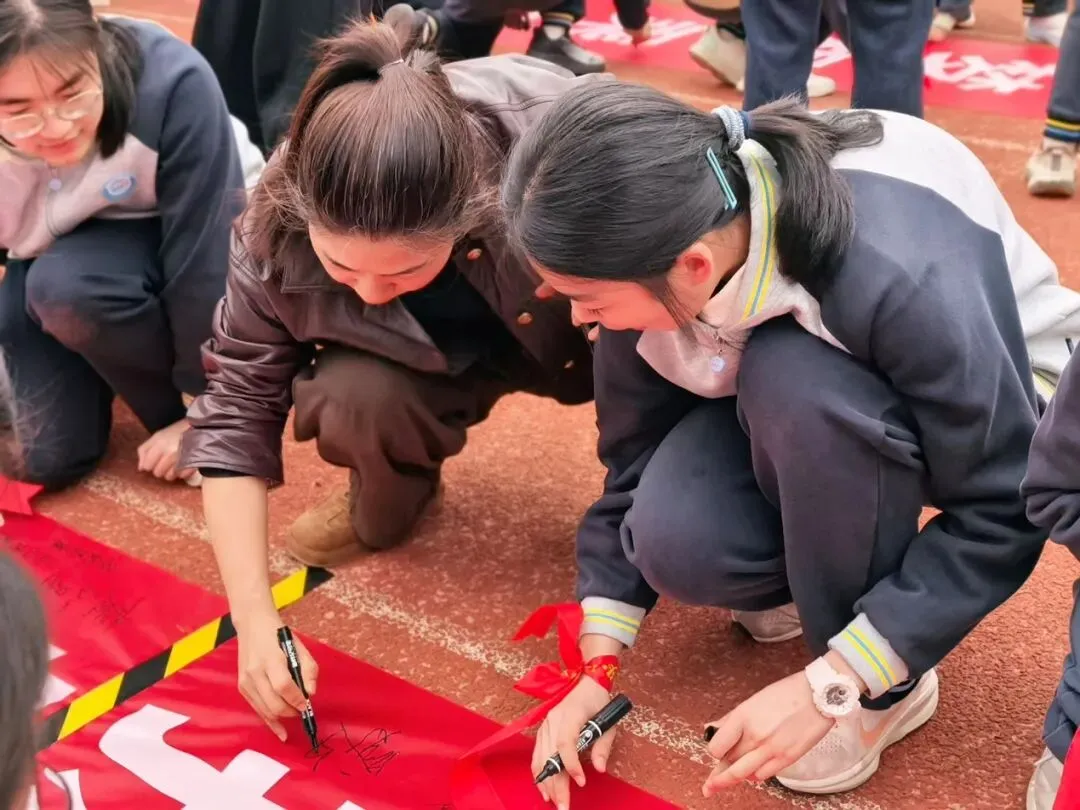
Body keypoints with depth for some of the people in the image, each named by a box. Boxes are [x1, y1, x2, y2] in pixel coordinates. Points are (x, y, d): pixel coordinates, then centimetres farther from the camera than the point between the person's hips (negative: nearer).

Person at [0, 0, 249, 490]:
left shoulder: (172, 83, -34)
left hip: (182, 256, -3)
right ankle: (95, 367, 22)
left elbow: (205, 255, -27)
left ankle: (177, 409, -8)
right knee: (44, 458, -9)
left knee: (64, 284, -34)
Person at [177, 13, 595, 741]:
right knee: (350, 398, -29)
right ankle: (389, 506, 3)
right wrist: (256, 618, -27)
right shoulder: (279, 233, -29)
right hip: (445, 357, 2)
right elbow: (237, 415, -18)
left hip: (589, 328, -1)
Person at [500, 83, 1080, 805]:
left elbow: (1000, 509, -27)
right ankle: (811, 567, 8)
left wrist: (830, 686, -29)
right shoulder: (651, 256, -22)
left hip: (994, 412, -3)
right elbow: (634, 450, -8)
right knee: (675, 542, -27)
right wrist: (596, 663, -13)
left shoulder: (897, 276, -39)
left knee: (794, 380, -36)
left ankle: (884, 685, -13)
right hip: (794, 409, 4)